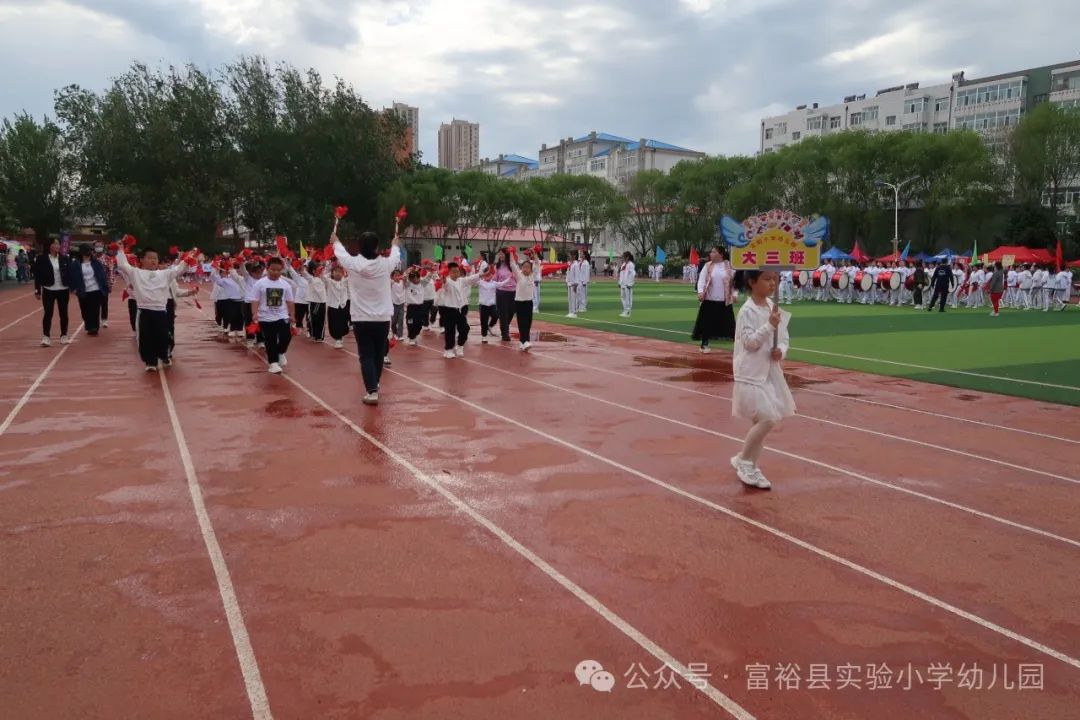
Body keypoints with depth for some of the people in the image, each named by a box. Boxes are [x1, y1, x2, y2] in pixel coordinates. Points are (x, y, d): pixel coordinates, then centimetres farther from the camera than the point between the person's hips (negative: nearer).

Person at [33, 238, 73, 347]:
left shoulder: (65, 259, 2)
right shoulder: (42, 259, -4)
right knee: (48, 314, -3)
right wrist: (37, 291, -5)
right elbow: (37, 275, -3)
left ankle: (64, 336, 19)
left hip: (63, 290, 2)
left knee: (64, 314, 8)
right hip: (48, 290, -2)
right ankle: (46, 337, 1)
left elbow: (70, 274, 4)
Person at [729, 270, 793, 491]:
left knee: (763, 420, 11)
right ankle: (743, 460, 5)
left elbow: (783, 338, 12)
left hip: (770, 371, 8)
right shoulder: (747, 311, -13)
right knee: (767, 418, -14)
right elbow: (750, 342, -19)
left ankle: (750, 466, 24)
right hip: (751, 373, -8)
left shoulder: (774, 308, 8)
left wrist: (781, 351, -9)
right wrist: (769, 325, -26)